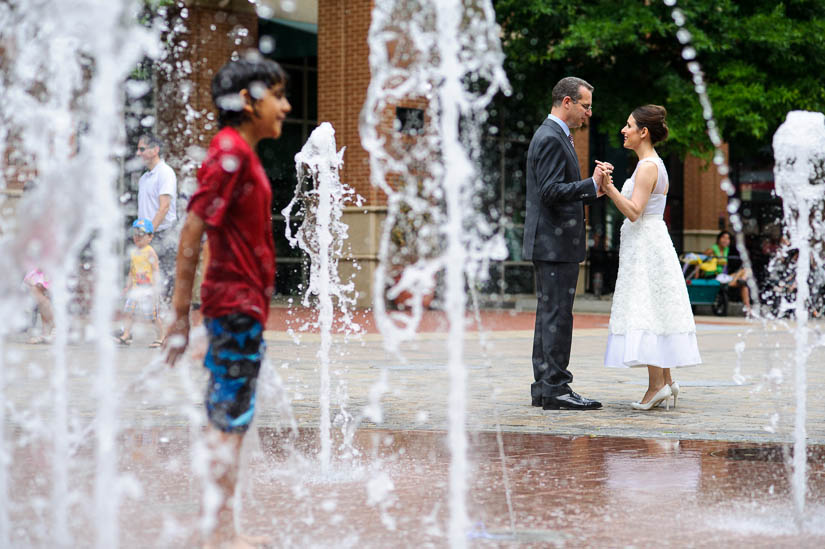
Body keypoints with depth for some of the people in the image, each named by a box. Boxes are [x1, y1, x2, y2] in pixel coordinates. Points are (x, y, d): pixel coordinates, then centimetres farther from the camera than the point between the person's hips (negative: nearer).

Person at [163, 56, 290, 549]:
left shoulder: (242, 154, 15)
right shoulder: (230, 153, -15)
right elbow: (192, 231, -19)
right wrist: (181, 314, -20)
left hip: (245, 304, 10)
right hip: (237, 303, -10)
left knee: (230, 419, 13)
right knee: (230, 419, -4)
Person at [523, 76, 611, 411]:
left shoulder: (555, 136, 19)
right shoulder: (550, 138, -14)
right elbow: (551, 191, -22)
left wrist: (591, 190, 16)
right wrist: (591, 185, -23)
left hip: (553, 242, 11)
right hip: (555, 243, -11)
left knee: (550, 314, 11)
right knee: (557, 315, -9)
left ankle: (544, 388, 15)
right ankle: (555, 388, -8)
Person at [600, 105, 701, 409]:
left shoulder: (647, 166, -14)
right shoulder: (654, 164, 16)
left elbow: (634, 211, -21)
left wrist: (610, 188, -27)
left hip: (646, 244, -10)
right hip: (647, 244, 10)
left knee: (646, 311, -9)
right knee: (655, 312, 9)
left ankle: (657, 384, -10)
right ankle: (666, 382, 10)